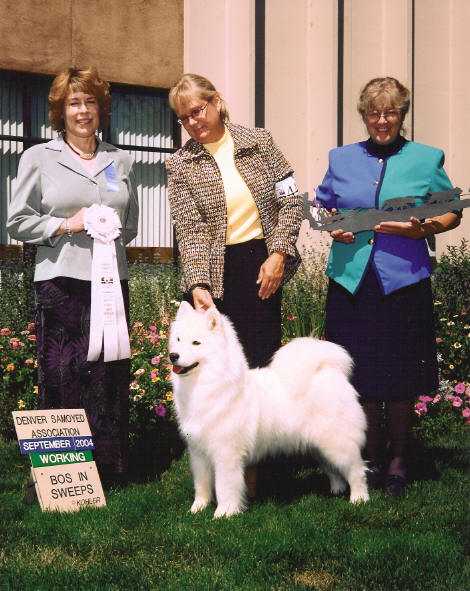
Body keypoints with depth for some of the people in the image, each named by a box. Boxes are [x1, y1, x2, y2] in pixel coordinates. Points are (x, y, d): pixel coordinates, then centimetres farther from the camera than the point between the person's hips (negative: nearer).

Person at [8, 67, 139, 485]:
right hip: (60, 281, -3)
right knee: (63, 376, -6)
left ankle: (111, 468, 11)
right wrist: (64, 225, -7)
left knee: (110, 376, 2)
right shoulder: (39, 158, 6)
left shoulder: (121, 162, 16)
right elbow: (18, 223, 4)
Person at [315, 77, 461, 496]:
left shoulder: (426, 160, 5)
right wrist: (333, 227, -1)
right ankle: (371, 459, 20)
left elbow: (452, 213, 10)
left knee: (401, 380, 4)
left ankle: (398, 459, 19)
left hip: (404, 283, -2)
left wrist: (424, 229, -10)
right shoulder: (342, 159, 12)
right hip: (352, 282, 2)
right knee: (363, 374, 7)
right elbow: (323, 207, 21)